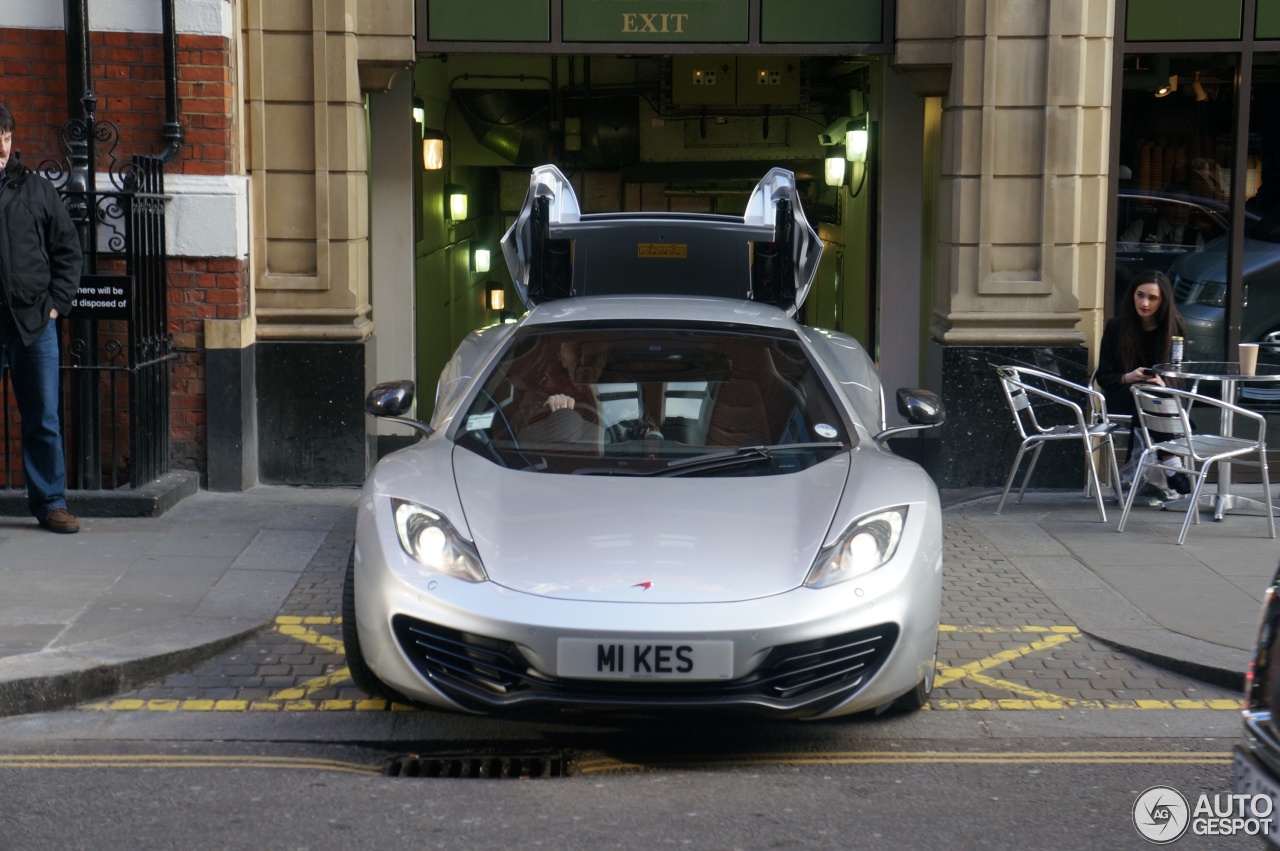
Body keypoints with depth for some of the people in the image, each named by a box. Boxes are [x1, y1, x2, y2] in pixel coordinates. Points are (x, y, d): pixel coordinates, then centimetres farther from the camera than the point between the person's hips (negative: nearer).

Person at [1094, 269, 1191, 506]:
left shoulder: (1176, 327, 3)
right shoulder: (1116, 327, 0)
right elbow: (1103, 377, 0)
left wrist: (1163, 381, -22)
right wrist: (1128, 377, -22)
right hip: (1121, 399, -1)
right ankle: (1171, 466, -32)